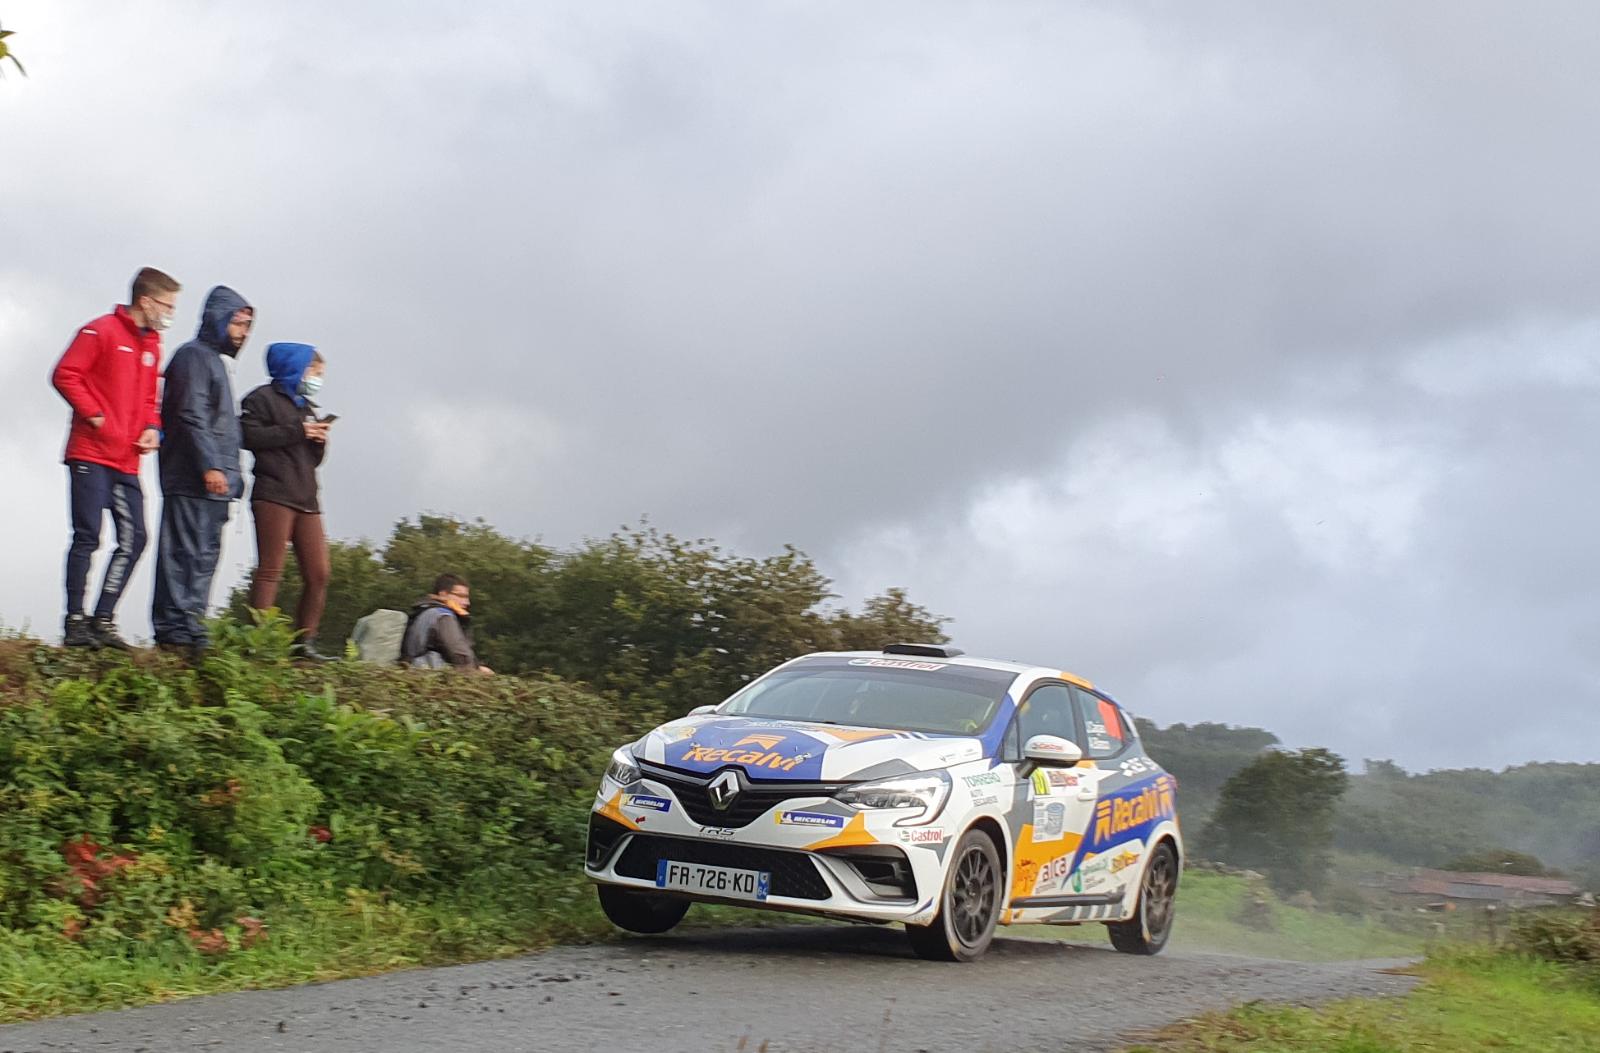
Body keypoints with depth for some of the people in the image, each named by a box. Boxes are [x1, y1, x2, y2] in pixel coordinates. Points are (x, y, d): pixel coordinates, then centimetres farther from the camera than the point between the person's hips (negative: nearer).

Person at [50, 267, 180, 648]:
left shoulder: (152, 344, 17)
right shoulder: (101, 331, -6)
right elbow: (65, 375, -11)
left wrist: (152, 426, 6)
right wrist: (93, 414, -15)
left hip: (126, 461, 8)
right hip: (91, 454, -8)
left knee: (133, 538, 2)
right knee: (87, 537, -7)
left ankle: (103, 620, 8)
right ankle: (75, 623, -2)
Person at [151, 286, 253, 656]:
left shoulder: (214, 360, 25)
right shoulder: (194, 356, -6)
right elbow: (192, 417, -17)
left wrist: (231, 474, 22)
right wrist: (210, 466, -23)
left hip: (211, 484, 10)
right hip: (191, 480, -10)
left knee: (204, 555, 9)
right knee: (187, 552, -11)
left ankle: (188, 627, 11)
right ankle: (177, 628, -12)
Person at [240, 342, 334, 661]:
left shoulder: (306, 407, 27)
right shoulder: (263, 398, 2)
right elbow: (249, 436, -15)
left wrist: (319, 441, 5)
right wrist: (297, 432, -13)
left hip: (306, 501, 8)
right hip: (273, 496, -8)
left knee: (318, 574, 1)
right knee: (270, 570, -12)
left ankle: (304, 642, 5)